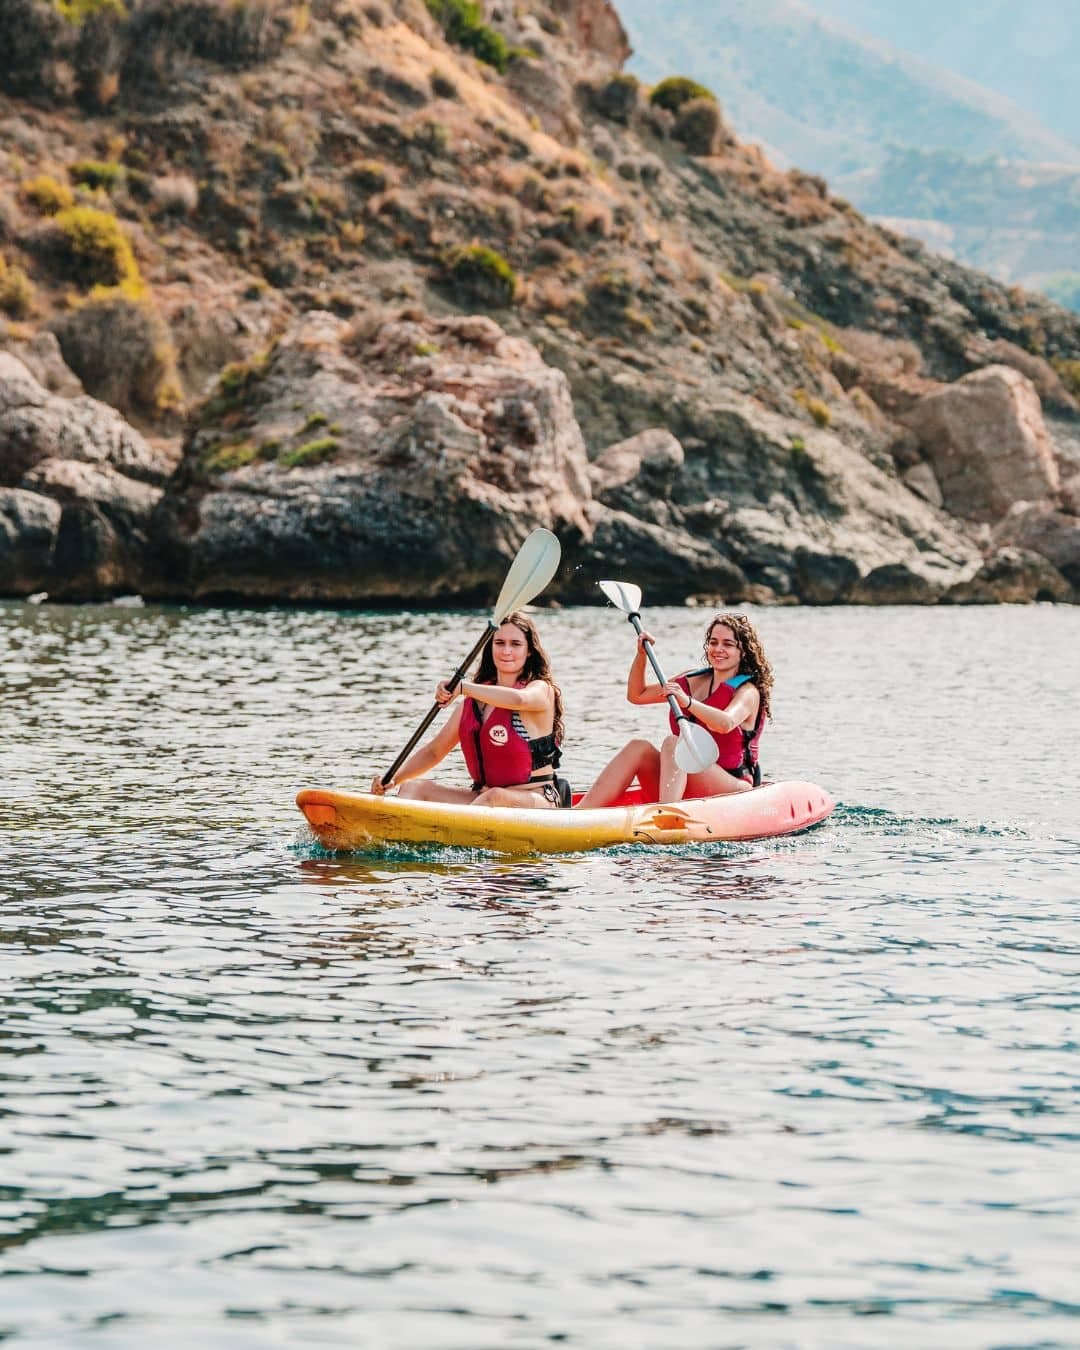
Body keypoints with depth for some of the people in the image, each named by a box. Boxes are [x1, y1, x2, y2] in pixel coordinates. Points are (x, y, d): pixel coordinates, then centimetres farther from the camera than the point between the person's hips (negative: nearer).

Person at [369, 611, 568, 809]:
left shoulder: (541, 690, -5)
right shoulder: (473, 700, 13)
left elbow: (518, 699, -31)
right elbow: (434, 751, 16)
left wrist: (462, 687, -24)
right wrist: (393, 779, 1)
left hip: (535, 803, -6)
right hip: (482, 799, 7)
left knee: (495, 798, -38)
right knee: (413, 787, -8)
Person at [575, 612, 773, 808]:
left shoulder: (748, 691, -5)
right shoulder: (693, 680, 16)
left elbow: (726, 723, -29)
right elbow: (636, 695, 23)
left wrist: (687, 702, -43)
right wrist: (641, 654, 10)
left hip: (732, 789, -6)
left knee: (672, 743, -29)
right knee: (638, 748, -16)